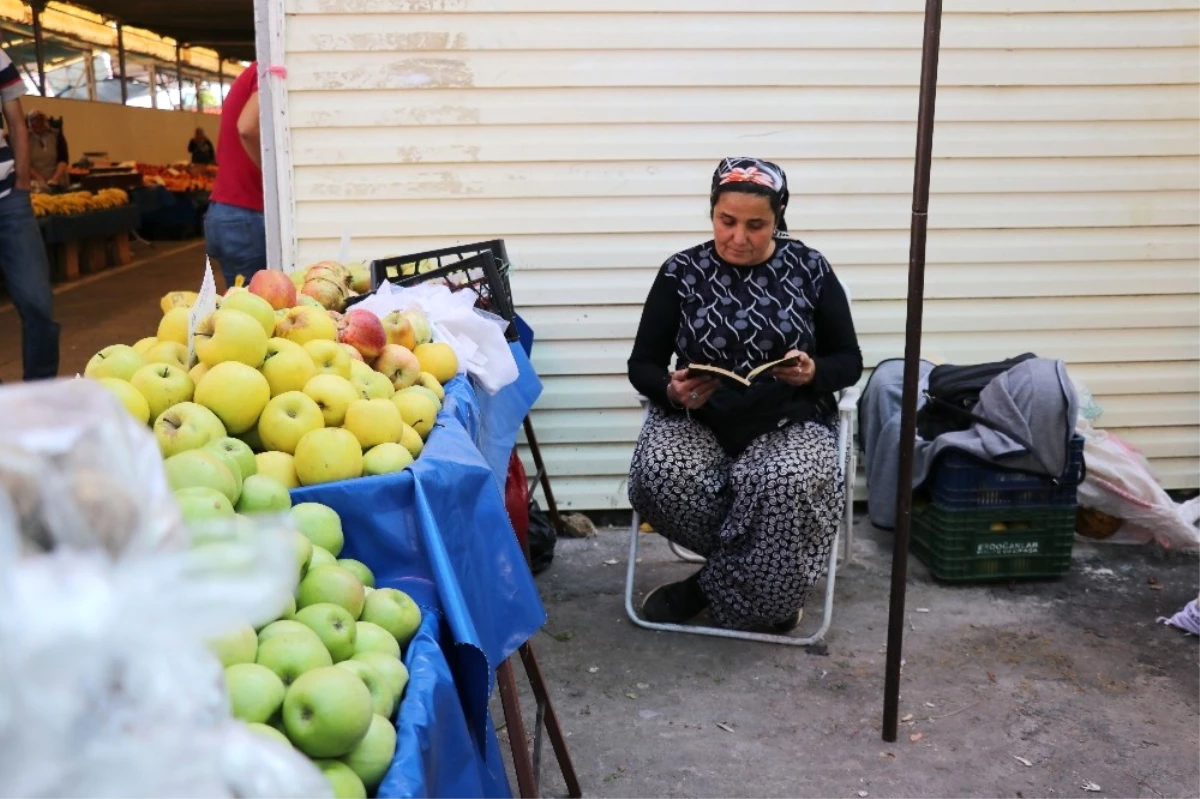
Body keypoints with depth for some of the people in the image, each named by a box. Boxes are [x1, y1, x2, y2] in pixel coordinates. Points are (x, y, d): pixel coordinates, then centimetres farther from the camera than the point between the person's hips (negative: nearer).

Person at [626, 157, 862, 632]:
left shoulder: (810, 269, 2)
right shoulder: (681, 273, 2)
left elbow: (849, 361, 6)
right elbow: (642, 364, 3)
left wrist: (811, 373, -17)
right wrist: (673, 392, -20)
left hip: (788, 422, -1)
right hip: (697, 419, 1)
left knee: (792, 484, -35)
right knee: (658, 477, -31)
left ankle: (714, 588, -8)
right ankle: (767, 581, -5)